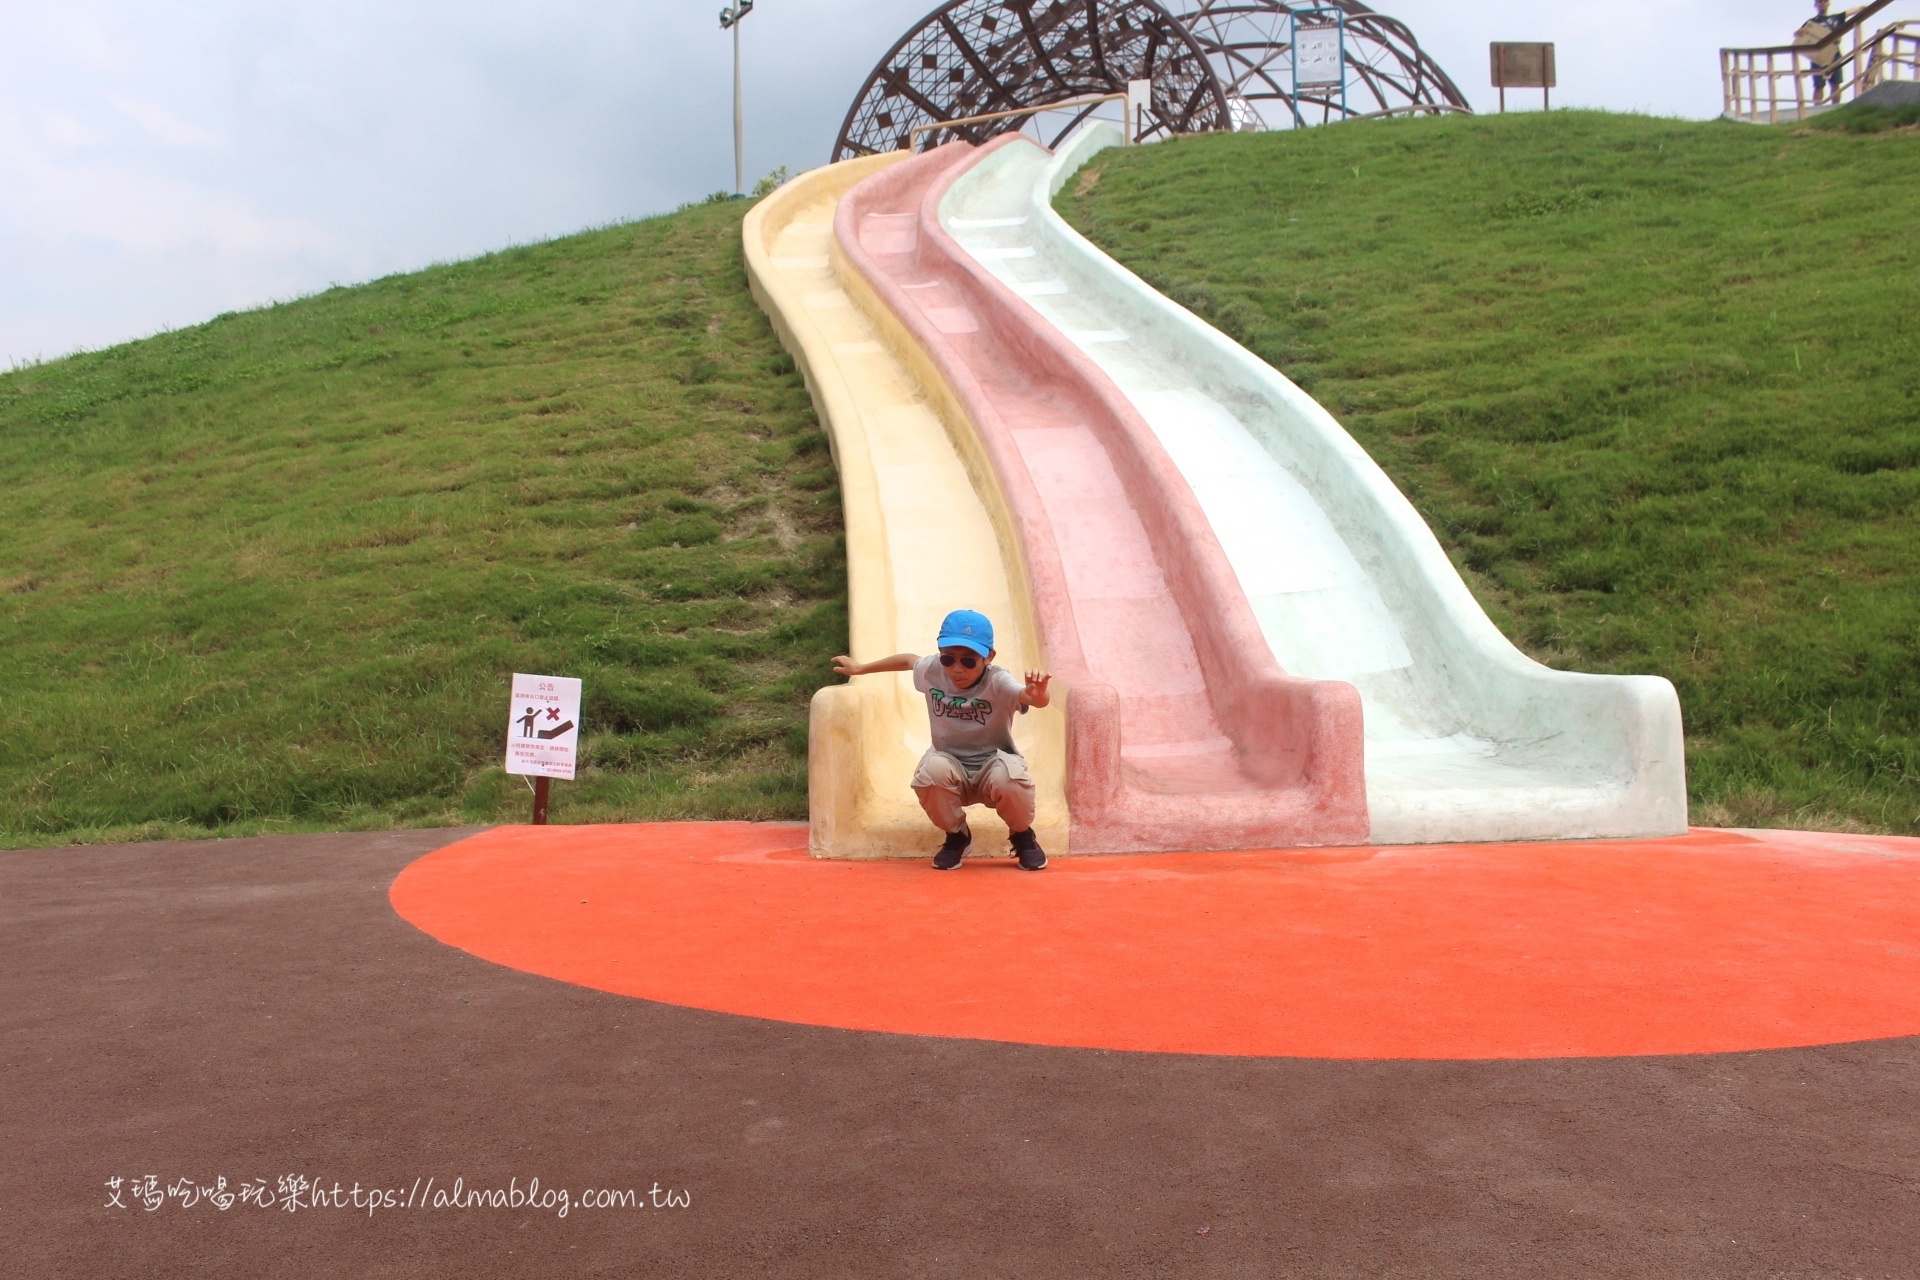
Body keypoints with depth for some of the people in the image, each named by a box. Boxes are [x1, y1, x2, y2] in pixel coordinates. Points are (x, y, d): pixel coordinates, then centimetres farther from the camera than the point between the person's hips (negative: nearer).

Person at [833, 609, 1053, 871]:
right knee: (932, 770, -33)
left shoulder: (998, 682, -23)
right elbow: (909, 660, 14)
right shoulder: (932, 671, -10)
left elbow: (1035, 699, -42)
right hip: (952, 766, 3)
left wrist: (1037, 694, -68)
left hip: (992, 765, -3)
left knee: (1008, 777, -38)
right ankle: (957, 836, -2)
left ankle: (1023, 836, -2)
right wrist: (861, 668, 27)